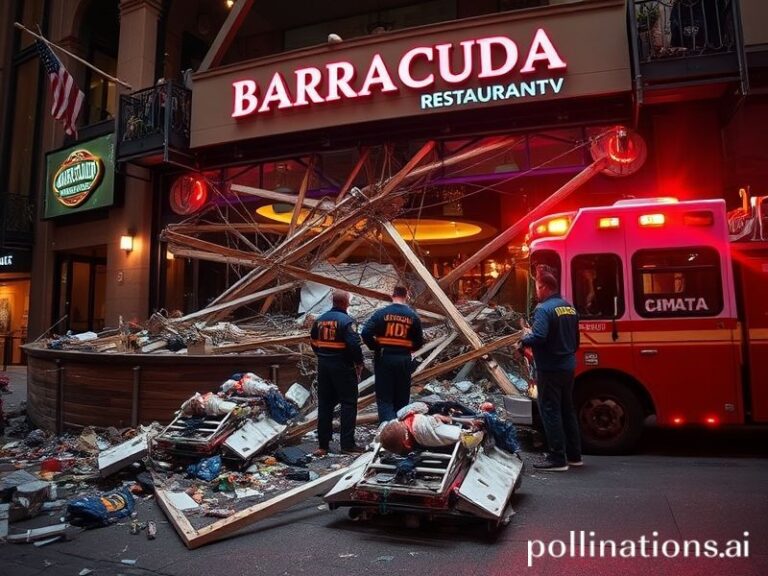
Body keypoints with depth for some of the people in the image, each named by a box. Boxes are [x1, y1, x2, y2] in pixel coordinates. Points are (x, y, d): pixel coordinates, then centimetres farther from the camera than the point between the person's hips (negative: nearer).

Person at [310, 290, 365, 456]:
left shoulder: (319, 320, 8)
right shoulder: (346, 320, -14)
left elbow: (313, 342, 14)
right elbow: (354, 344, -21)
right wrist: (359, 363, -8)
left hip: (323, 366, 6)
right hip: (343, 367, -6)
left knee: (324, 404, 12)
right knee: (348, 404, 3)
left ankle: (323, 445, 16)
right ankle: (347, 444, 3)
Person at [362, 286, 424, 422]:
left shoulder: (381, 313, -5)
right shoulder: (413, 316, 2)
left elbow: (366, 333, -13)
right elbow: (419, 342, 4)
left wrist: (375, 347, 2)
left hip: (384, 358, -2)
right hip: (404, 360, 2)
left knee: (384, 397, 2)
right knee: (402, 398, 14)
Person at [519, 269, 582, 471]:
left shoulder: (544, 308, -17)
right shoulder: (570, 308, 11)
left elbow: (539, 337, -28)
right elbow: (575, 339, 18)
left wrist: (525, 337, -9)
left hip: (550, 369, -9)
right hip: (568, 367, 9)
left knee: (550, 412, -1)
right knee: (567, 410, 17)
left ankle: (557, 458, 3)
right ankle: (574, 455, 26)